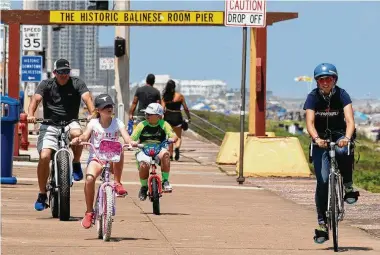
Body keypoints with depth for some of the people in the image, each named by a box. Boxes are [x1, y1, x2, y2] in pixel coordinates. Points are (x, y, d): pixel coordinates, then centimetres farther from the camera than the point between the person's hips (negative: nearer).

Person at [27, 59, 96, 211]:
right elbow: (36, 98, -13)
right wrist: (30, 114, -34)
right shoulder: (46, 84, 2)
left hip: (70, 123, 0)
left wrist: (92, 113, -34)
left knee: (77, 134, -37)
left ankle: (76, 163, -8)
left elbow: (87, 97, -14)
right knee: (44, 157, -18)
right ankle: (42, 194, -3)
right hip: (50, 126, 0)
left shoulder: (77, 84, 2)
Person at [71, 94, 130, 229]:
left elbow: (126, 137, -13)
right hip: (96, 158, 0)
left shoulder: (117, 123, 3)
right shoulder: (93, 123, 4)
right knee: (89, 178, -30)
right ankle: (89, 212, -13)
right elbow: (85, 135, -11)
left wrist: (130, 143, -36)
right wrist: (78, 139, -35)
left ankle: (117, 183, -21)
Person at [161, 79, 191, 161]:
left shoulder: (165, 97, -2)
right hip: (177, 117, -1)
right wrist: (189, 117, 13)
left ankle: (170, 155, 18)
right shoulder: (180, 96, -4)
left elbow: (162, 109, -9)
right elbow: (185, 108, 0)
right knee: (178, 137, 7)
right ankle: (177, 147, -24)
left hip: (168, 117, 1)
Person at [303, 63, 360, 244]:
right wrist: (316, 139, -45)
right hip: (321, 139, 1)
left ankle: (348, 186, -14)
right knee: (322, 181, -12)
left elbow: (350, 120, -26)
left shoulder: (341, 95, -15)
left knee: (343, 151, -38)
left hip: (340, 136, -1)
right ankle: (322, 223, -5)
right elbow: (310, 123, -24)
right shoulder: (313, 97, -13)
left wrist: (347, 138, -47)